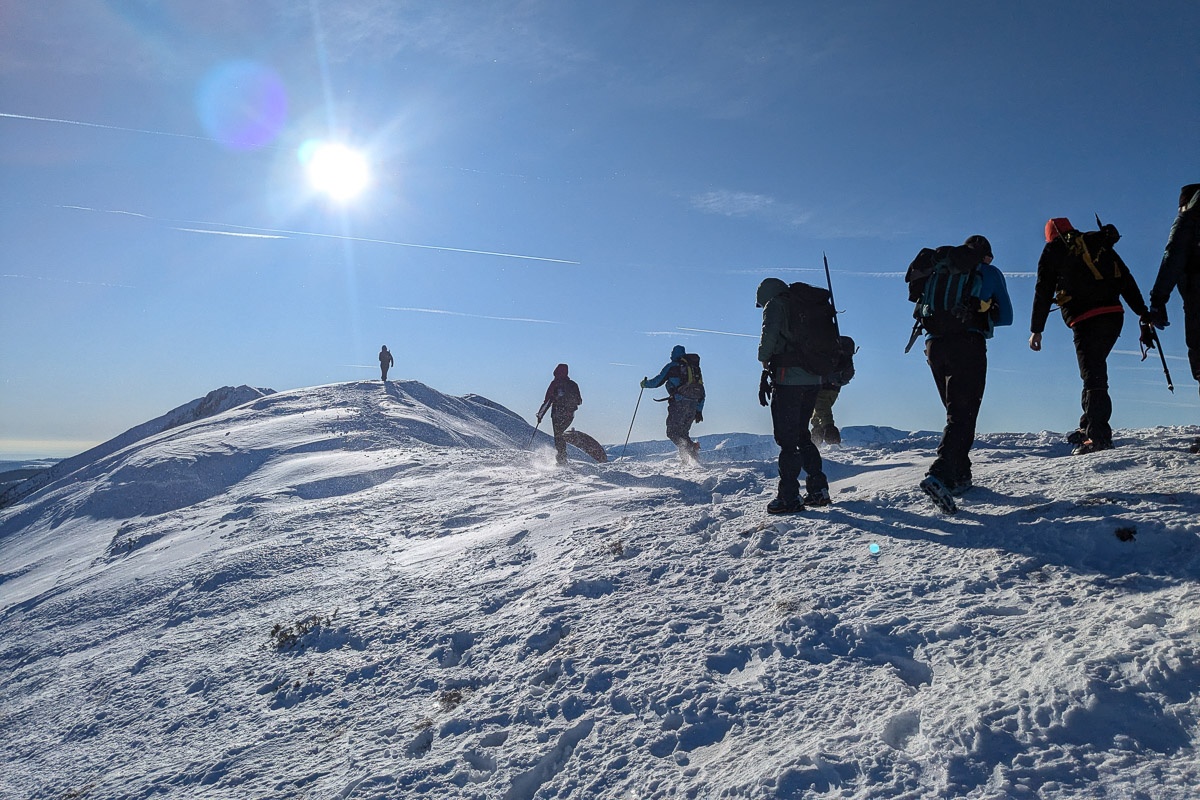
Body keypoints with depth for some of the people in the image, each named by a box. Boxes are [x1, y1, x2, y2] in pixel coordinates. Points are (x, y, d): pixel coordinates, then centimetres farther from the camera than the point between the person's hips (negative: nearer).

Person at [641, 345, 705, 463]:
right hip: (693, 405, 6)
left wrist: (645, 383, 22)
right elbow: (702, 392, 22)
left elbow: (657, 382, 1)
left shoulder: (672, 366, 5)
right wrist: (699, 410, 24)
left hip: (679, 403, -6)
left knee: (672, 432, -2)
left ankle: (691, 447, -25)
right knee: (683, 433, 15)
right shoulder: (695, 367, 23)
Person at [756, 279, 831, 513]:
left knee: (786, 439, -4)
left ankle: (789, 498, -4)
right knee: (802, 435, 18)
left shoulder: (775, 304, 1)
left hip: (788, 380, -7)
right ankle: (818, 490, 18)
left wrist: (765, 369, -9)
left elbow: (769, 334, -15)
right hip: (813, 380, 7)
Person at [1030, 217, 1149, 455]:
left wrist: (1036, 330, 7)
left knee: (1092, 375, -9)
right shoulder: (1100, 244, 20)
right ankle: (1088, 427, 20)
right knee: (1094, 371, 17)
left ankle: (1098, 435, -15)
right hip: (1114, 316, 5)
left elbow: (1043, 292, 4)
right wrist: (1143, 312, 15)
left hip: (1085, 320, -5)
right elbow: (1127, 280, 15)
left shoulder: (1053, 250, 8)